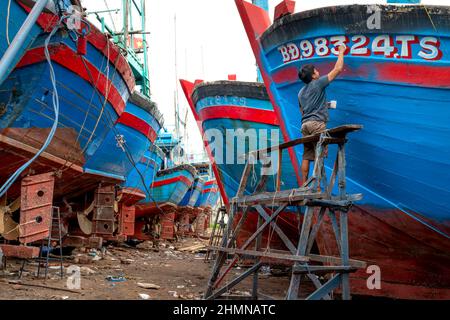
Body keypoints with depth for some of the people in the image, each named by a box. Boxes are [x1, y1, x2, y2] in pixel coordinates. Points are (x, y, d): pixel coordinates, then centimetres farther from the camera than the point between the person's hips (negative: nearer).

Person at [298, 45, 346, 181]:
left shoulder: (301, 92, 20)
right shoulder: (318, 83, -1)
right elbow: (338, 69, 2)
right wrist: (341, 52, 14)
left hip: (305, 124, 8)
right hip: (317, 123, -8)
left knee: (306, 156, 5)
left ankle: (304, 185, 3)